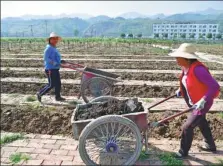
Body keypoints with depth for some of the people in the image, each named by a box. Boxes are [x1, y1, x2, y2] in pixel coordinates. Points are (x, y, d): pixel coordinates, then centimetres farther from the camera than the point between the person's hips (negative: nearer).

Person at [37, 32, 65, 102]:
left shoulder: (54, 48, 16)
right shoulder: (49, 48, -14)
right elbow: (46, 58, -20)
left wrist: (60, 61, 12)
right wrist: (54, 63, -24)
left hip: (55, 69, 10)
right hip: (50, 69, -10)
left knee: (58, 83, 12)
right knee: (51, 85, -4)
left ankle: (58, 97, 22)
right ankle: (40, 94, 12)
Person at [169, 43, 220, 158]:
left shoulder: (197, 69, -32)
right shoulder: (186, 67, -6)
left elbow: (215, 86, -32)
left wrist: (203, 101, -36)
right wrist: (181, 90, 6)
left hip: (202, 104, -9)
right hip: (194, 103, 9)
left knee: (187, 127, -3)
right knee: (201, 123, 27)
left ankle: (183, 152, 20)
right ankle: (210, 146, 51)